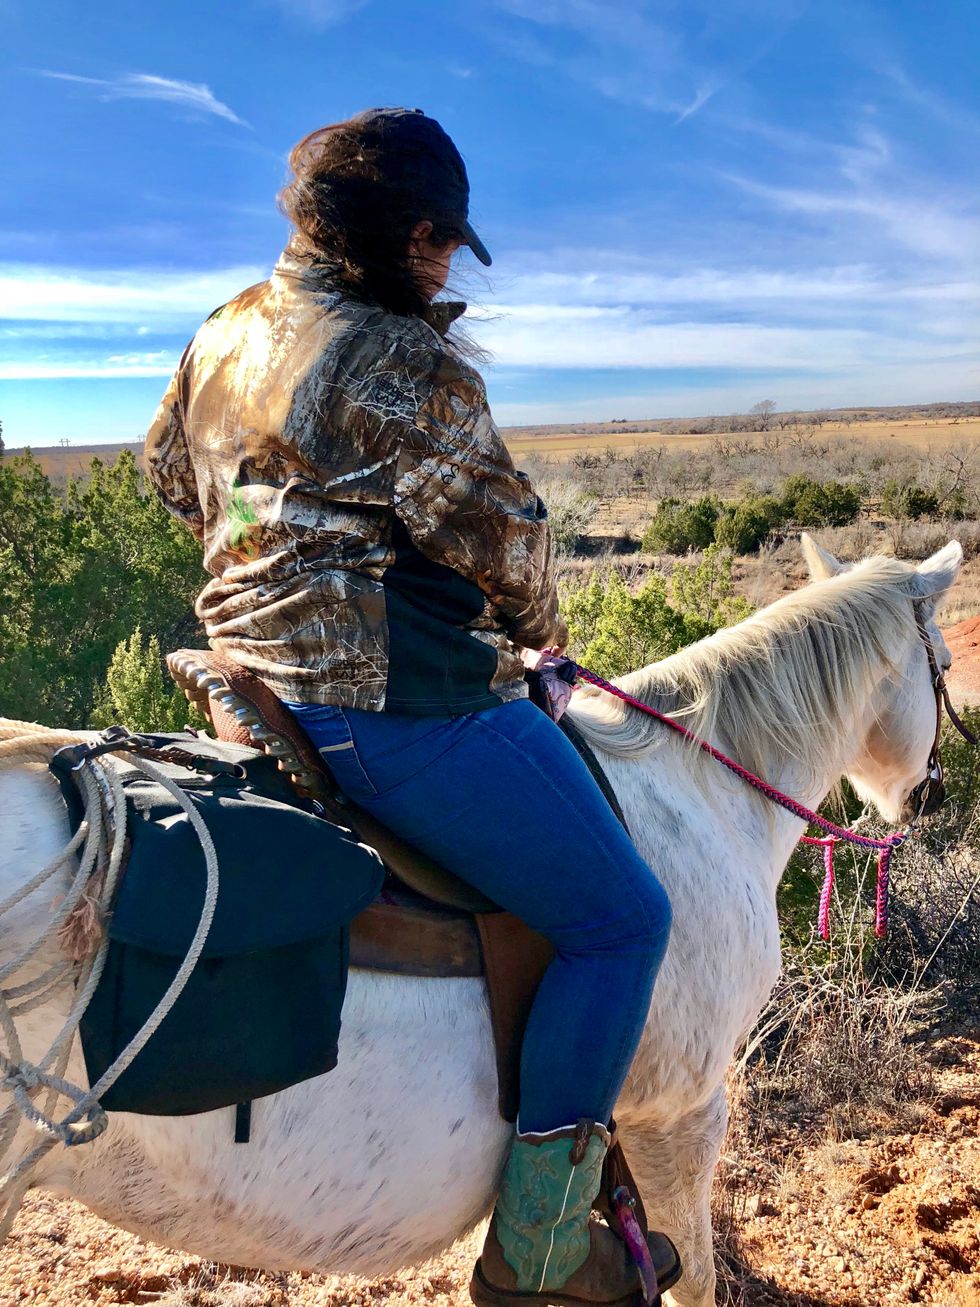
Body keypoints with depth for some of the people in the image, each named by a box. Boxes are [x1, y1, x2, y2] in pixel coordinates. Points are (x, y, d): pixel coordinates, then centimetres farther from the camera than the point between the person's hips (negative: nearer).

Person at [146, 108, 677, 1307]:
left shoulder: (221, 335, 14)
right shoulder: (406, 366, -15)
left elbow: (169, 472, 26)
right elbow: (496, 533, -12)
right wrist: (539, 627, 9)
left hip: (261, 678, 11)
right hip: (397, 704, -11)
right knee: (618, 918, -3)